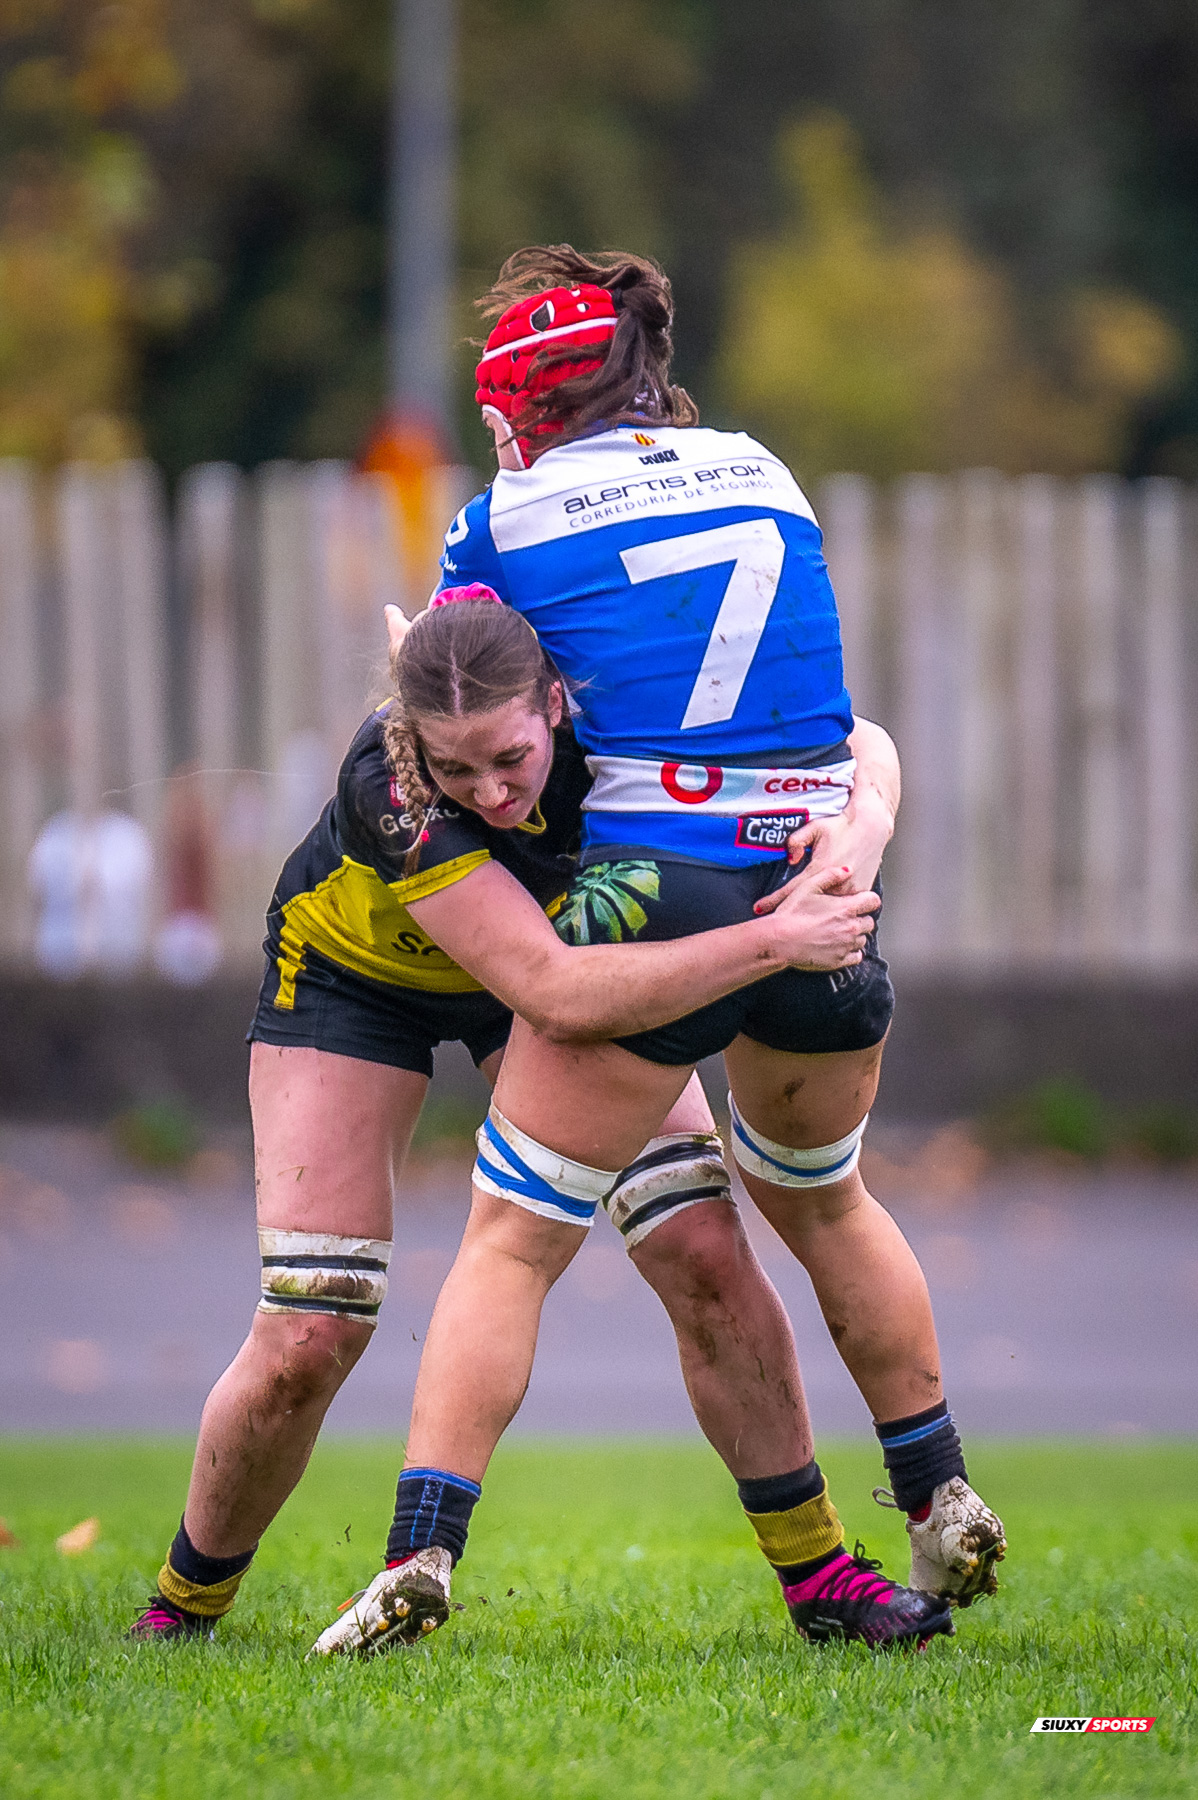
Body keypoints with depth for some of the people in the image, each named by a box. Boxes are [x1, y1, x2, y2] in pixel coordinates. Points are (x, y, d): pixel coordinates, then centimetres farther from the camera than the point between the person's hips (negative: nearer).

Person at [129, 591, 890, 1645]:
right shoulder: (387, 790, -43)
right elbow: (554, 994, -51)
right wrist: (771, 941, -51)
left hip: (561, 939, 3)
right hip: (354, 972, -3)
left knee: (709, 1257, -10)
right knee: (306, 1340, -10)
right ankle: (187, 1598, 15)